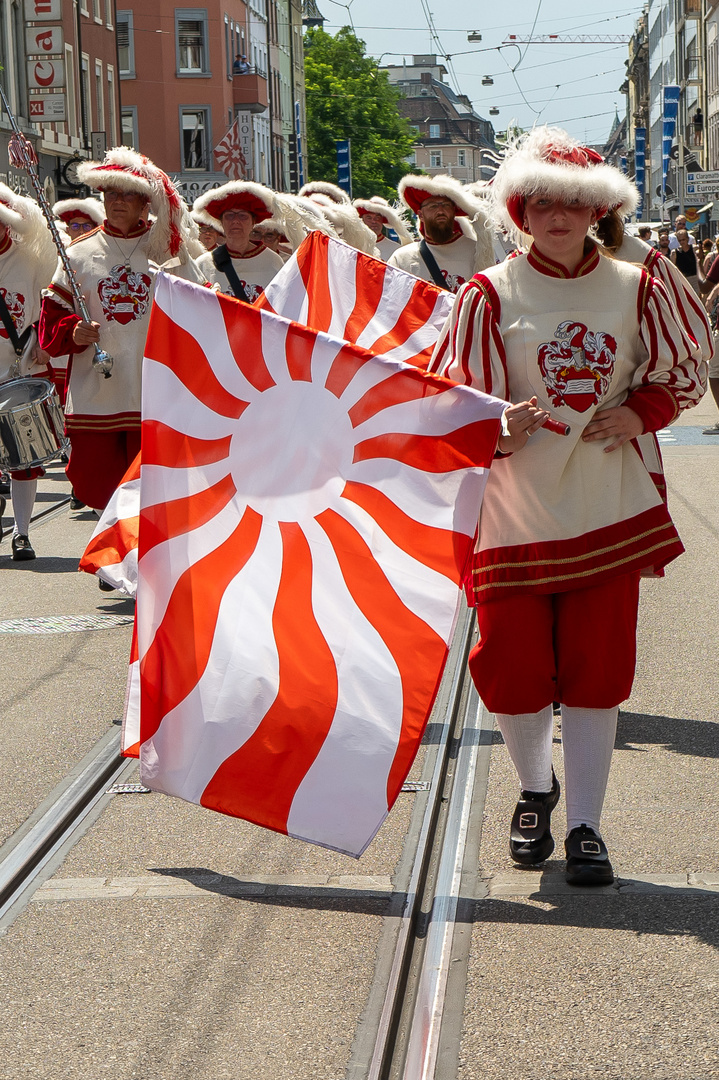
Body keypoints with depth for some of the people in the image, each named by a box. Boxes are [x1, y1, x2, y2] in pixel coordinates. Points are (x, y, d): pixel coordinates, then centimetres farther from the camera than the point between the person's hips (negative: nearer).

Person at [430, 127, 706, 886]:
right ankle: (535, 787, 32)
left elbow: (683, 376, 14)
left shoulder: (635, 289, 3)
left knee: (596, 668, 3)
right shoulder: (487, 296, -4)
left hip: (608, 512, 1)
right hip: (515, 515, -1)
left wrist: (639, 412, -6)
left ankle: (585, 823, 12)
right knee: (513, 666, 4)